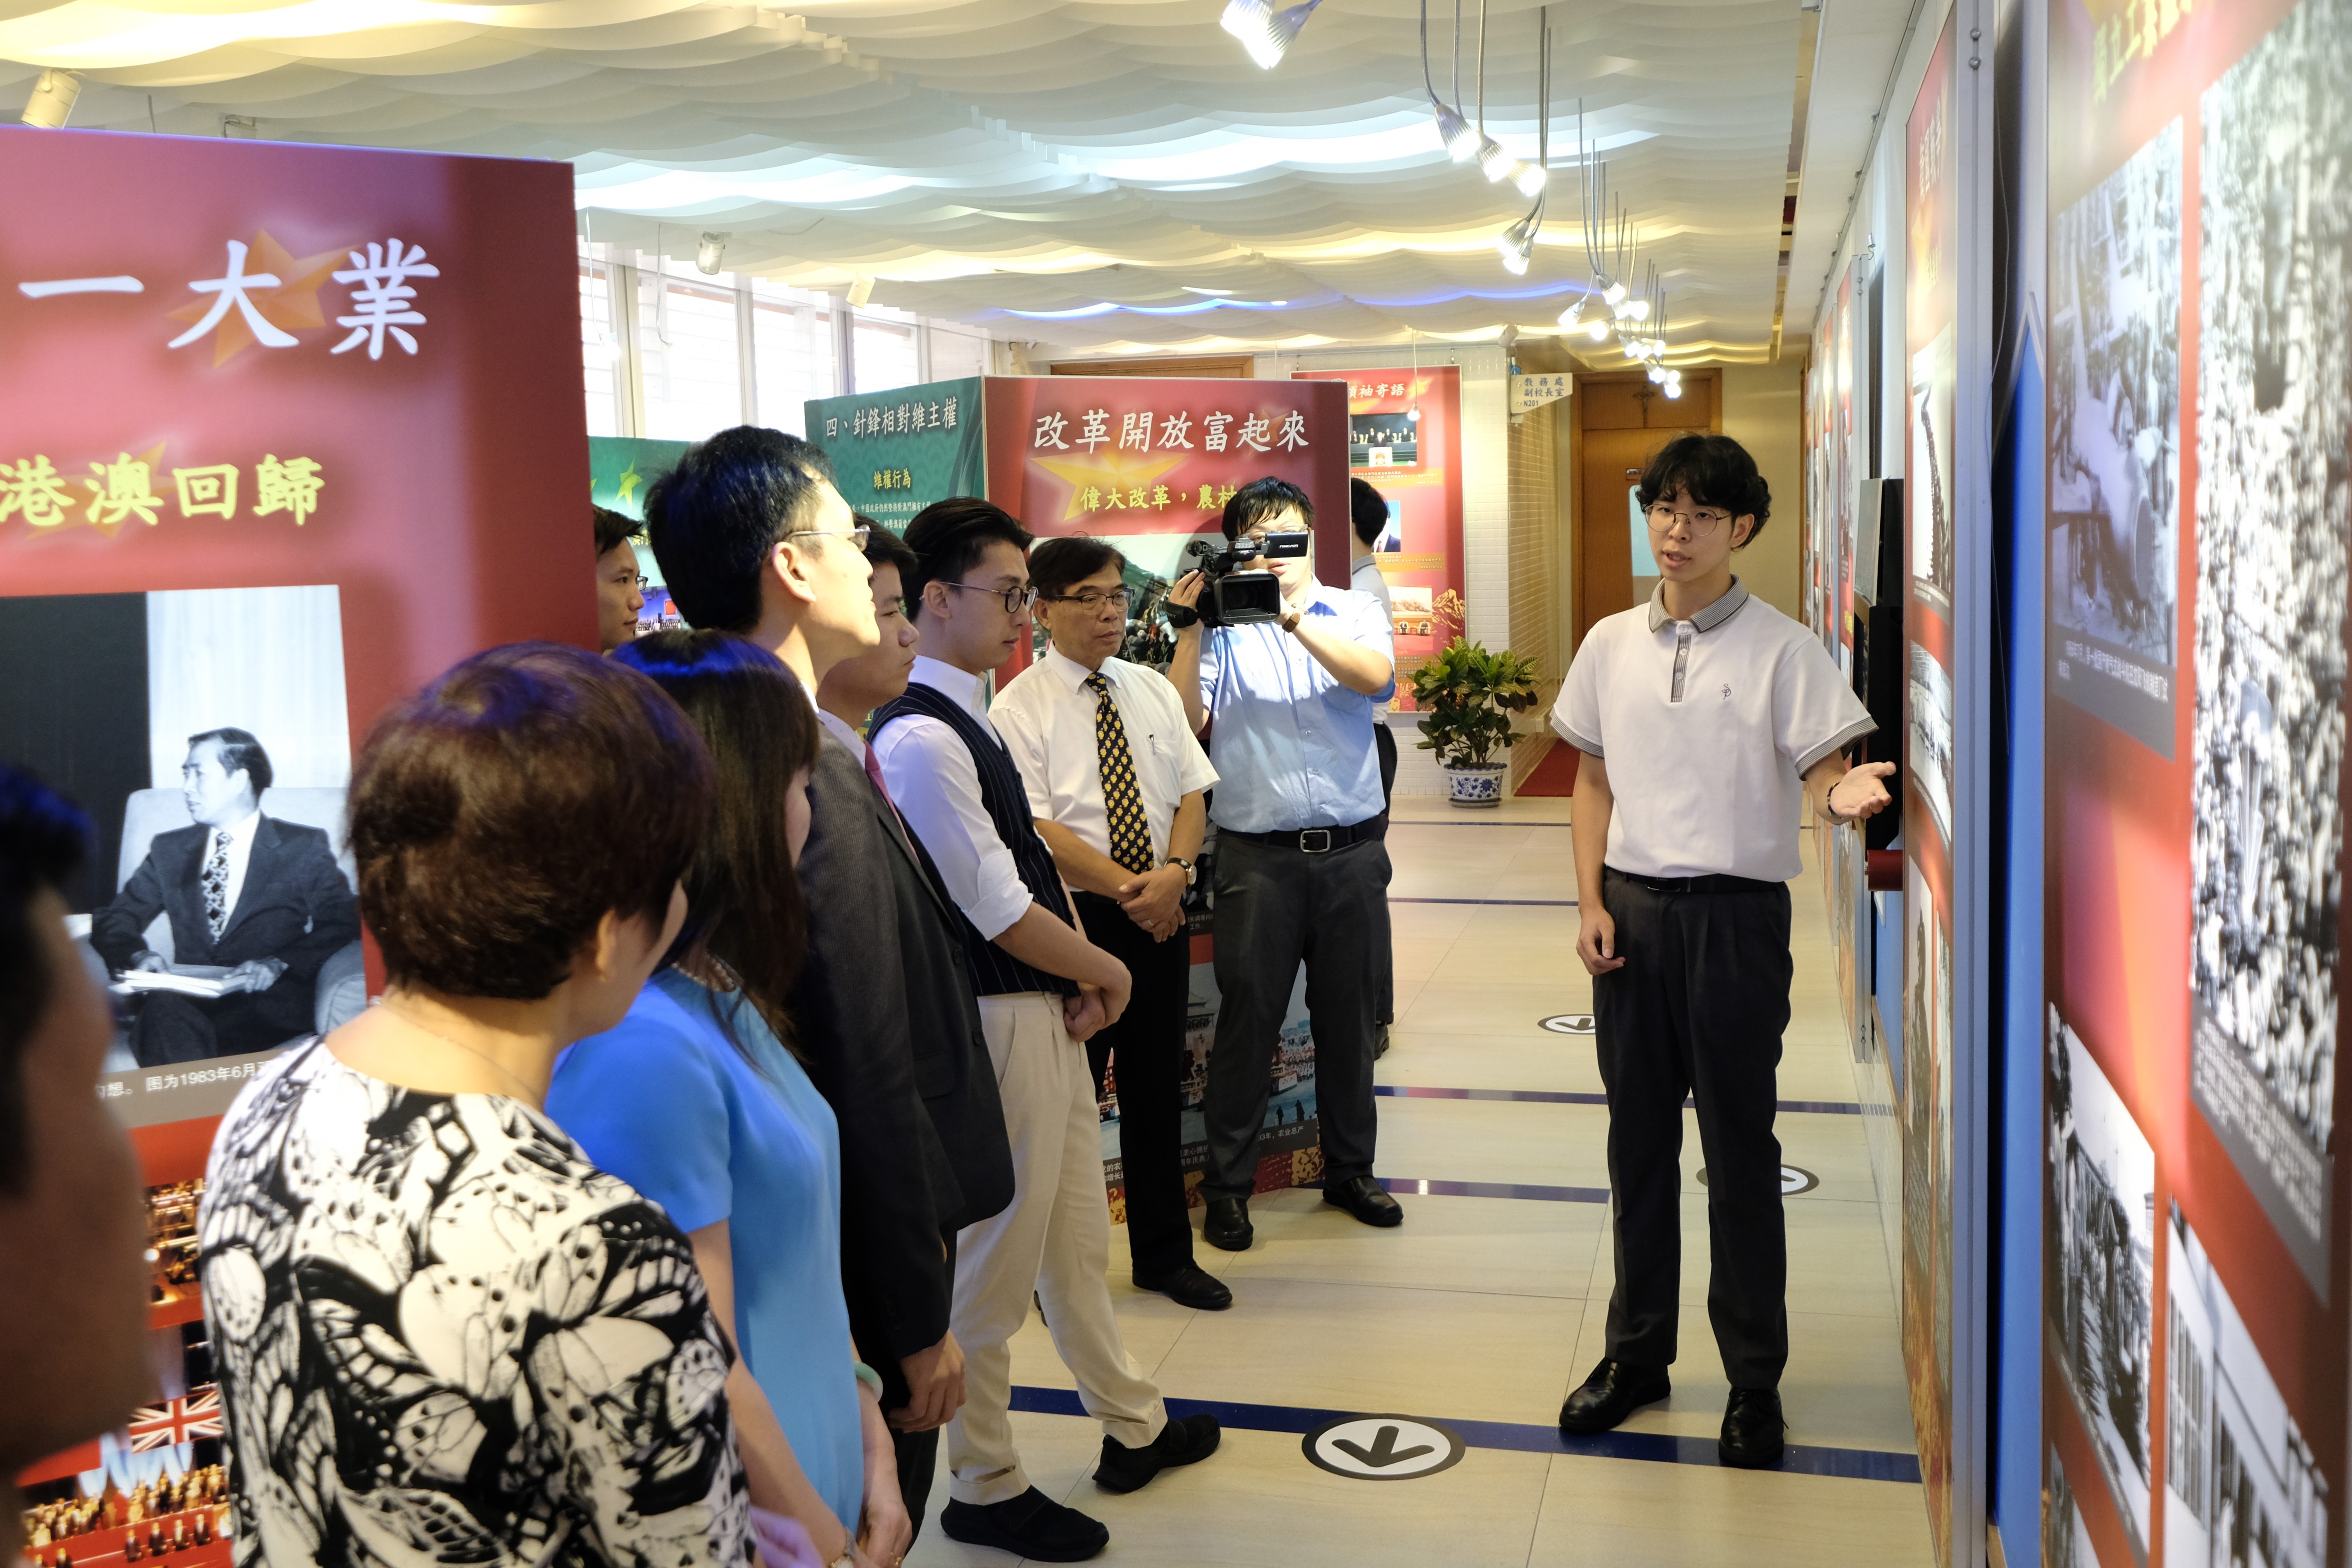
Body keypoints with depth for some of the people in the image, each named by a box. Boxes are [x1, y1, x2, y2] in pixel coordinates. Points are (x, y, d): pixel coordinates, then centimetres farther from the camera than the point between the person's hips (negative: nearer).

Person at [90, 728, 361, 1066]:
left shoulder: (303, 849, 9)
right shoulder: (169, 850, 22)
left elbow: (342, 924, -1)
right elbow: (115, 919, 17)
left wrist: (278, 964, -17)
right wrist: (139, 954, -7)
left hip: (266, 1006, -3)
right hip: (184, 998, 4)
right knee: (163, 1010, -34)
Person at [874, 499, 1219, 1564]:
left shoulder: (967, 719, 10)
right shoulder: (920, 737, -21)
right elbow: (1000, 911, -22)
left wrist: (1080, 982, 0)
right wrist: (1104, 972, -7)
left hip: (1047, 1007, 10)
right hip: (998, 1024, -10)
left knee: (1076, 1240, 23)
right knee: (994, 1264, 5)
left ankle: (1131, 1427, 40)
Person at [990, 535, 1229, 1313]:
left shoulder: (1153, 690, 10)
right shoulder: (1018, 710, -7)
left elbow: (1192, 794, 6)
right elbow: (1038, 831, -14)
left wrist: (1174, 871, -12)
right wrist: (1128, 888, -18)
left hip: (1161, 915, 5)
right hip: (1073, 920, -5)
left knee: (1157, 1089, 14)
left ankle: (1165, 1255, 28)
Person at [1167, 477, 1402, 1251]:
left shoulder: (1352, 612, 8)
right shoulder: (1222, 624, 4)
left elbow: (1376, 677, -14)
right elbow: (1187, 721, -8)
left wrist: (1293, 615, -23)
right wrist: (1188, 627, -16)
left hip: (1352, 848, 2)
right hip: (1259, 856, -2)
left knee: (1349, 1015, 12)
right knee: (1248, 1017, 2)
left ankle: (1350, 1170, 28)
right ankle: (1227, 1186, 14)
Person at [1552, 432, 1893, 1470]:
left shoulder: (1780, 649, -5)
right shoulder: (1611, 644, 8)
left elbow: (1822, 769, -10)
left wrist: (1842, 796, -34)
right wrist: (1590, 903, 2)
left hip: (1737, 914, -4)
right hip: (1632, 908, 4)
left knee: (1739, 1149, 3)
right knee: (1638, 1139, 13)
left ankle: (1755, 1380, 17)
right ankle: (1637, 1351, 28)